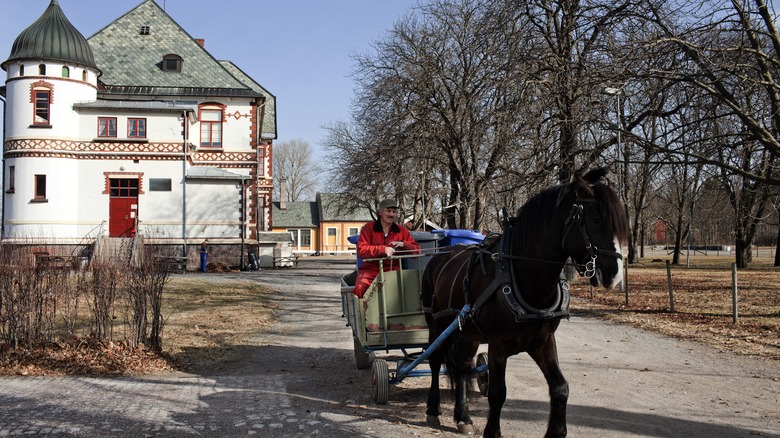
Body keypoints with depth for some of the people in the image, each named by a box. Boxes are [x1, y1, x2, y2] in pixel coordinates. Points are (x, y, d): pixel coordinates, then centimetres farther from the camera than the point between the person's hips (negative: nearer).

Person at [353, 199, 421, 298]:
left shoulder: (402, 230, 14)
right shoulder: (369, 227, 5)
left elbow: (417, 250, 9)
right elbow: (361, 250, -9)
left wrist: (403, 244, -11)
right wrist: (383, 249, -22)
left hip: (393, 270, 2)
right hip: (370, 269, -2)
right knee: (361, 288, -31)